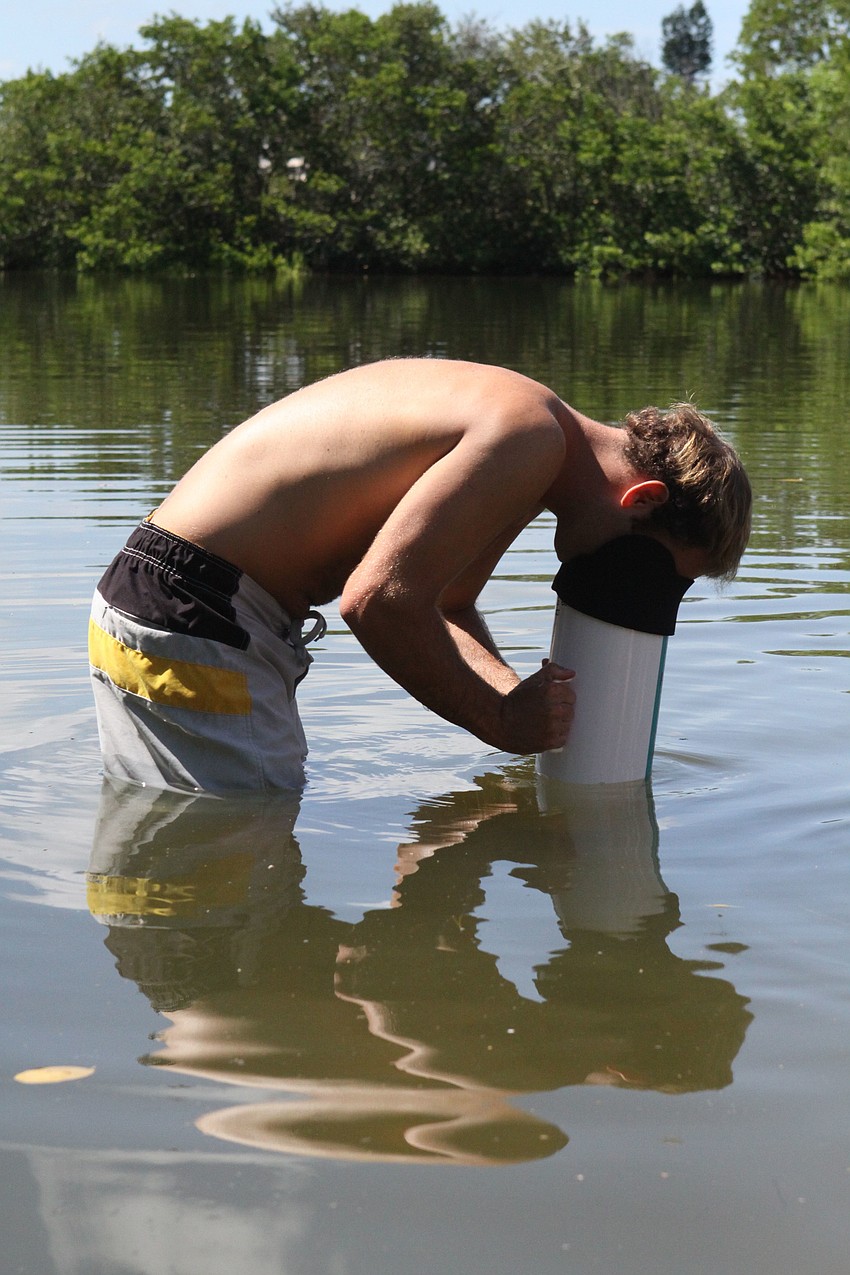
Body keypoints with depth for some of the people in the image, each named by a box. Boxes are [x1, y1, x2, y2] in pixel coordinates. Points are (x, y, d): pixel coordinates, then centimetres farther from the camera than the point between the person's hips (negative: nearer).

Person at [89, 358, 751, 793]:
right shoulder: (532, 435, -21)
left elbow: (442, 608, 18)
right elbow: (380, 598, -27)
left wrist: (521, 699, -1)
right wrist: (503, 720, -15)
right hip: (193, 621, -10)